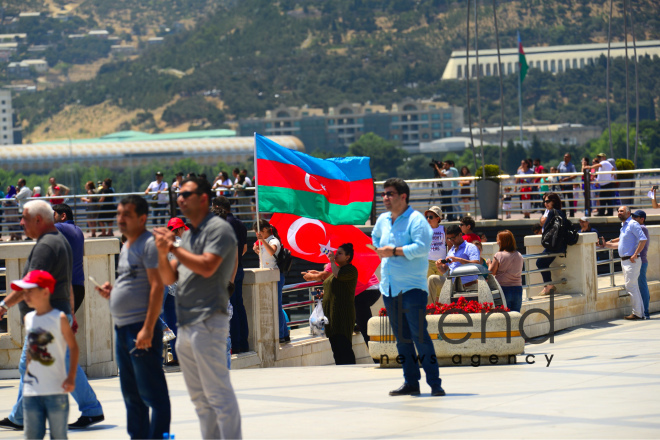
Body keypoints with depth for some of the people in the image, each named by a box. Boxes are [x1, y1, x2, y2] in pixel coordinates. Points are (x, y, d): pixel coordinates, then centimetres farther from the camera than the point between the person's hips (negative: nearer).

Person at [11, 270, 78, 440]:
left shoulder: (59, 318, -5)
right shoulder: (28, 318, 10)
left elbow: (73, 346, -4)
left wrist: (71, 377, -12)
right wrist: (26, 373, 15)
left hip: (56, 390, -5)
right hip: (31, 391, 5)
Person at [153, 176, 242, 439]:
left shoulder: (218, 229, -7)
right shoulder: (187, 234, 19)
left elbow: (207, 267, -21)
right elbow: (169, 278, 16)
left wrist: (174, 248, -13)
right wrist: (162, 252, -2)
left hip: (208, 321, -9)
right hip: (186, 326, 9)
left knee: (218, 394, -9)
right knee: (199, 397, 12)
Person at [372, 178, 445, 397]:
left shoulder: (416, 219, -8)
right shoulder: (383, 220, 15)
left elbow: (422, 247, -21)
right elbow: (375, 238, 37)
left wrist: (394, 251, -17)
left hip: (412, 288, -7)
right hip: (389, 287, 7)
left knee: (419, 335, -10)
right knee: (401, 338, 9)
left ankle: (435, 383, -8)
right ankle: (411, 383, 14)